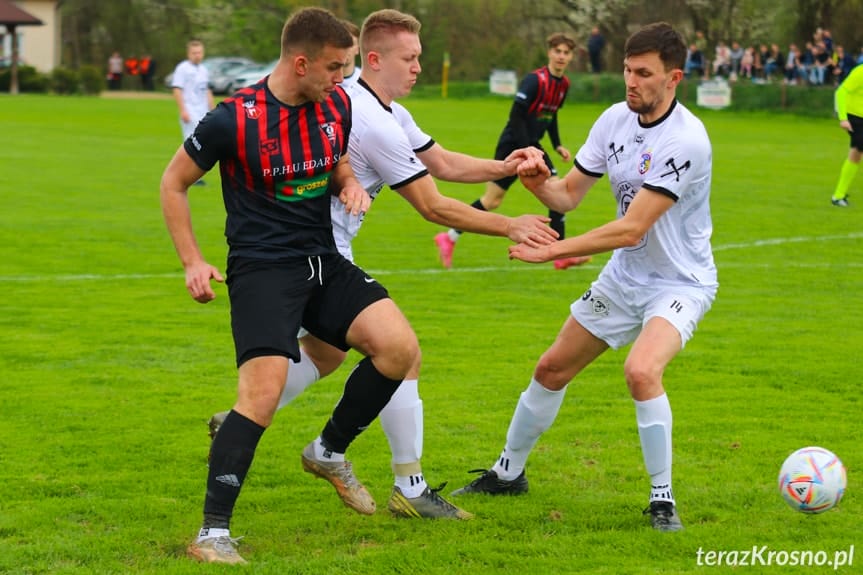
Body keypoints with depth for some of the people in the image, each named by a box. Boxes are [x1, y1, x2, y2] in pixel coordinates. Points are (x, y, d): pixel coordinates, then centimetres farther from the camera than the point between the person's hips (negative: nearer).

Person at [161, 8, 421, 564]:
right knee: (264, 392, -22)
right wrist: (194, 261, -5)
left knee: (399, 347, -13)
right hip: (262, 268, -6)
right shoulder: (235, 118, -14)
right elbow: (174, 183, 0)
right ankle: (213, 533, -13)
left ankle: (330, 452, 13)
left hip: (324, 263, 6)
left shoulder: (337, 103, 2)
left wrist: (351, 185, -1)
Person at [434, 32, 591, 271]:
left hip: (532, 145, 7)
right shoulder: (534, 80, -19)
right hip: (512, 144, -7)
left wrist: (557, 145, 12)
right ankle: (449, 238, 13)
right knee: (492, 200, -3)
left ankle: (562, 255, -3)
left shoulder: (564, 84, 6)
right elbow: (516, 115, -22)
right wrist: (527, 151, -25)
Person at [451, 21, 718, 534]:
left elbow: (631, 229, -29)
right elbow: (570, 194, 2)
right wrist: (541, 184, -22)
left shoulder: (686, 139, -27)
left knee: (641, 370, -32)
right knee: (553, 368, 12)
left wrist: (552, 251, -29)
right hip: (626, 275, 7)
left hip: (680, 281, -7)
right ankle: (509, 472, 34)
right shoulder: (616, 119, -5)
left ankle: (663, 500, -16)